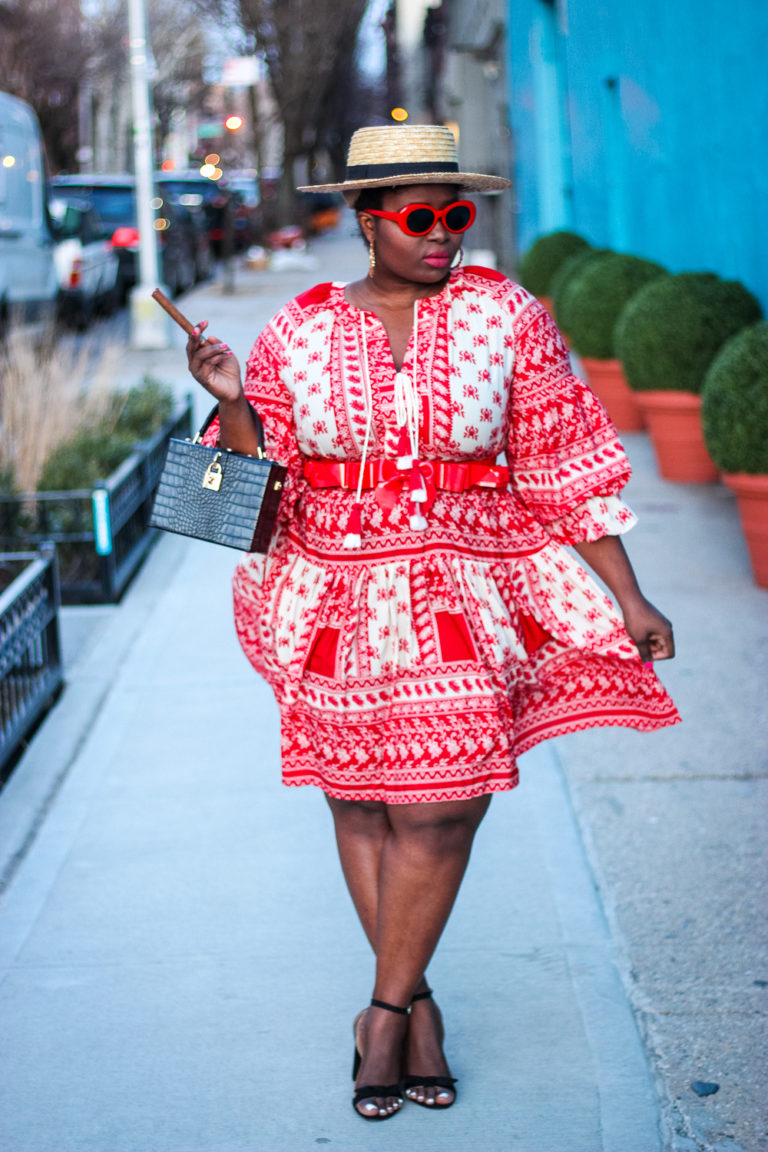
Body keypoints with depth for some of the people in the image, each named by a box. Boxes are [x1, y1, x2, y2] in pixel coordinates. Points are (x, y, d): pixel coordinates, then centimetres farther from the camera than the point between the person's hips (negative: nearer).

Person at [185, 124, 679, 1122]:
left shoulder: (504, 315, 0)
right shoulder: (299, 334, 3)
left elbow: (567, 468, 3)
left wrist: (628, 598, 3)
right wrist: (232, 402, -14)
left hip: (462, 592, -1)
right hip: (337, 593, 1)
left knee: (438, 813, -7)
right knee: (360, 807, 7)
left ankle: (385, 1012, 14)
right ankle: (417, 1009, 25)